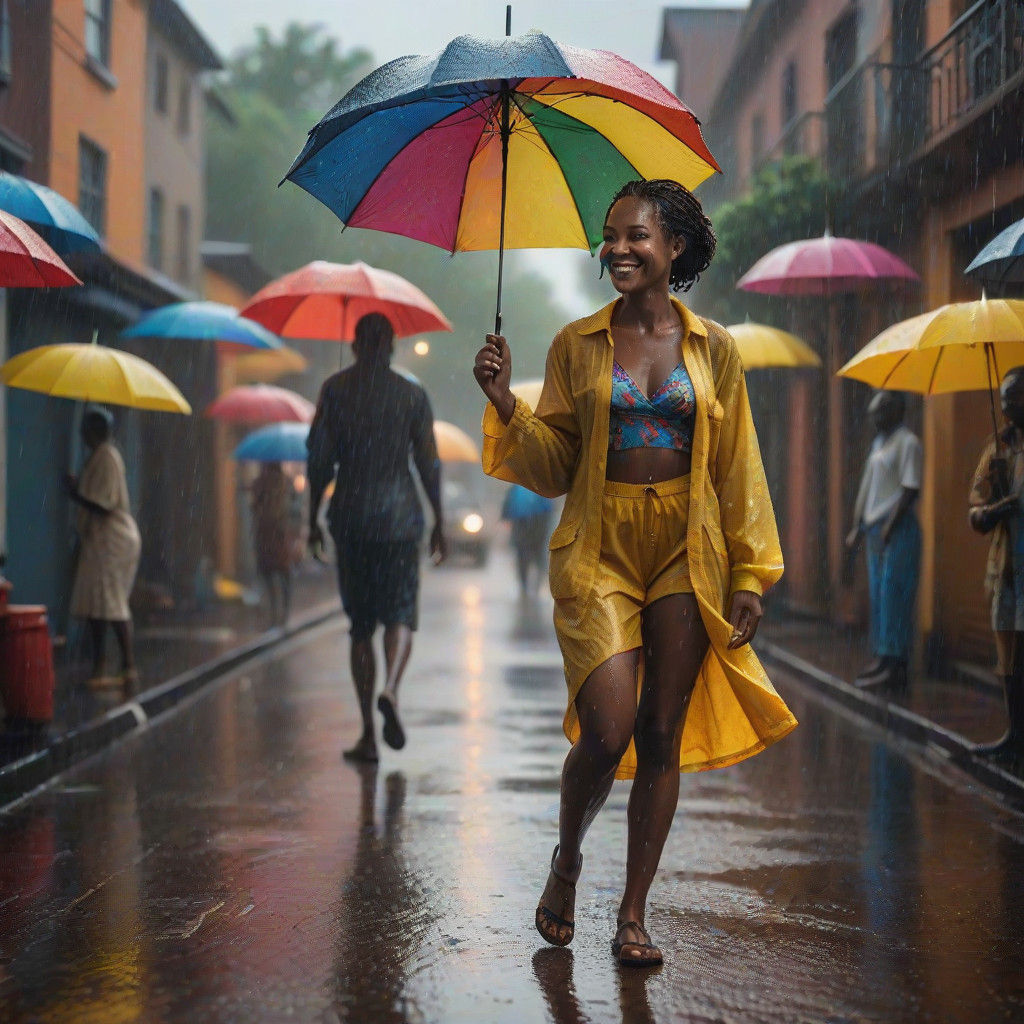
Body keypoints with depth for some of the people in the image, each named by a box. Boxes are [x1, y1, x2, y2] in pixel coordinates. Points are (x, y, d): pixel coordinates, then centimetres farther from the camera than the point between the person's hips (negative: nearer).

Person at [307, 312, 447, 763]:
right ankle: (390, 689, -24)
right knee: (400, 615, 6)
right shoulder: (412, 395, 2)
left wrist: (313, 518, 6)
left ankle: (368, 734, 6)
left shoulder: (336, 389, 3)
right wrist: (439, 522, 9)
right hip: (399, 514, -1)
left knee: (360, 625, 7)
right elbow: (429, 463, 1)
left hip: (350, 517, 1)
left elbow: (320, 458, 0)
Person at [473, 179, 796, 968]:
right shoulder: (577, 345, 5)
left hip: (685, 554, 1)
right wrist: (506, 404, -10)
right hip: (598, 551, -1)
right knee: (607, 729, -13)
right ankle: (566, 859, 17)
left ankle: (633, 915, 14)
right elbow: (552, 468, 5)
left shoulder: (713, 348, 6)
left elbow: (738, 467, 7)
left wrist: (750, 574, 3)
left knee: (662, 736, 3)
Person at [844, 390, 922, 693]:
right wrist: (858, 528, 15)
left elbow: (910, 490, -16)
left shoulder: (907, 442, -9)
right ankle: (881, 658, 19)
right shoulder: (879, 442, 18)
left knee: (893, 595, -9)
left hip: (898, 529, -9)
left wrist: (887, 529, -19)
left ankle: (893, 665, -8)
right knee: (878, 595, 12)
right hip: (876, 528, 9)